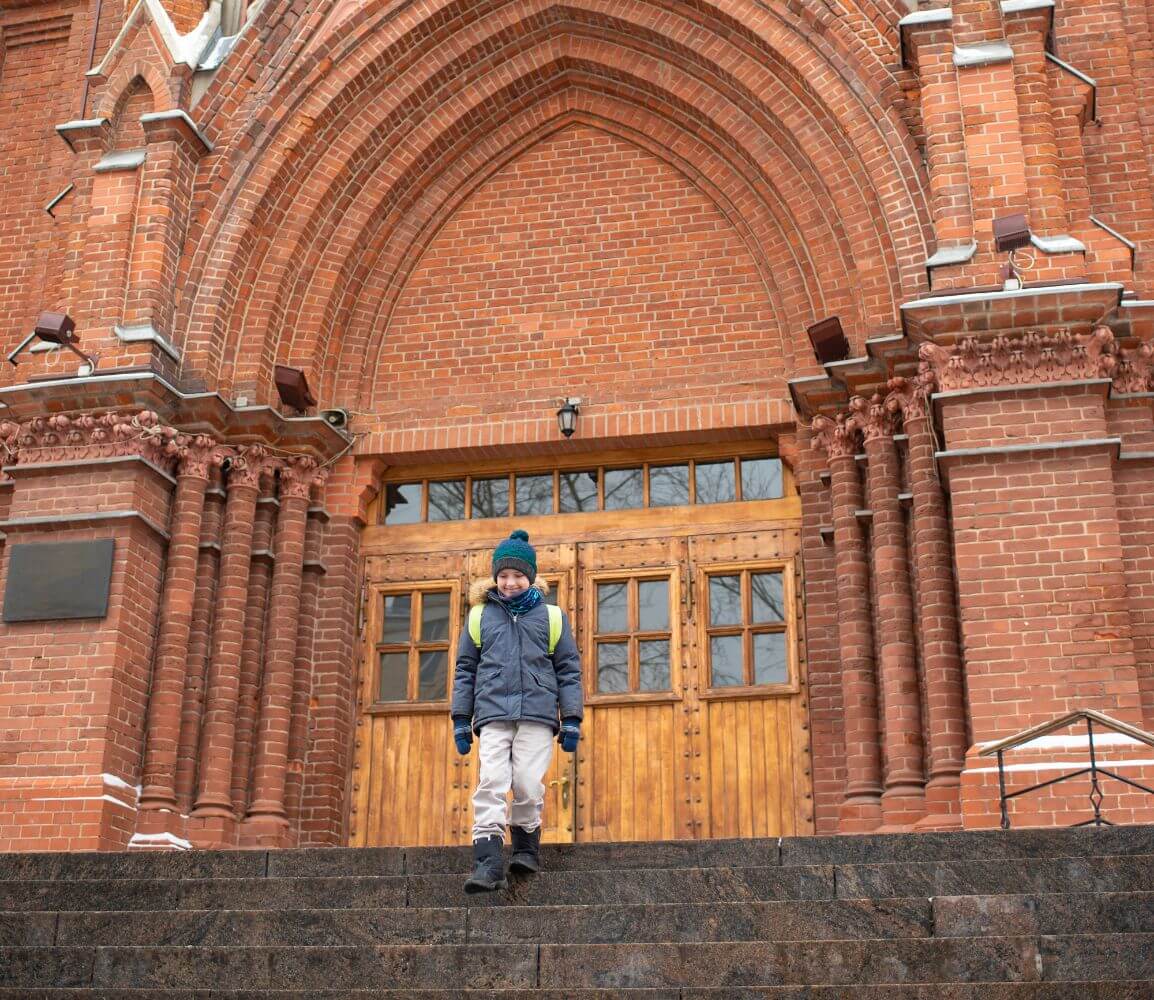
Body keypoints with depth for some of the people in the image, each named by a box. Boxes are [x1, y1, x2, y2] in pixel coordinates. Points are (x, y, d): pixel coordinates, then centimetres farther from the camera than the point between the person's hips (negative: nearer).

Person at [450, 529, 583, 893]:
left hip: (537, 714, 0)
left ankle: (526, 846, 15)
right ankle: (488, 864, -15)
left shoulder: (551, 616, 12)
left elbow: (568, 670, 12)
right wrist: (461, 719, 9)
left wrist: (571, 720, 5)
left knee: (528, 784, -9)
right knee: (490, 784, -12)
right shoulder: (481, 615, 14)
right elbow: (465, 669, 16)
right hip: (493, 715, 1)